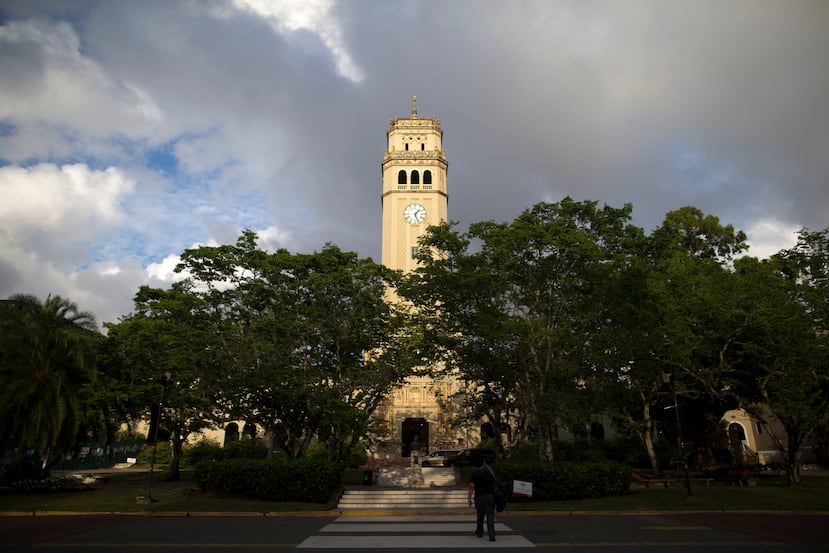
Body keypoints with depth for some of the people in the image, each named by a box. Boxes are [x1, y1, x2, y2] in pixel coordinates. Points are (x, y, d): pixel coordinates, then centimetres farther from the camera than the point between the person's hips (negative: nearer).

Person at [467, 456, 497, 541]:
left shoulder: (474, 474, -2)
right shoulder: (490, 472, 0)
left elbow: (471, 487, -7)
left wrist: (469, 499, -5)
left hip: (479, 497, 0)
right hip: (490, 496, 0)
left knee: (479, 516, 17)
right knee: (490, 516, -2)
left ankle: (479, 532, 32)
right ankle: (491, 535, -13)